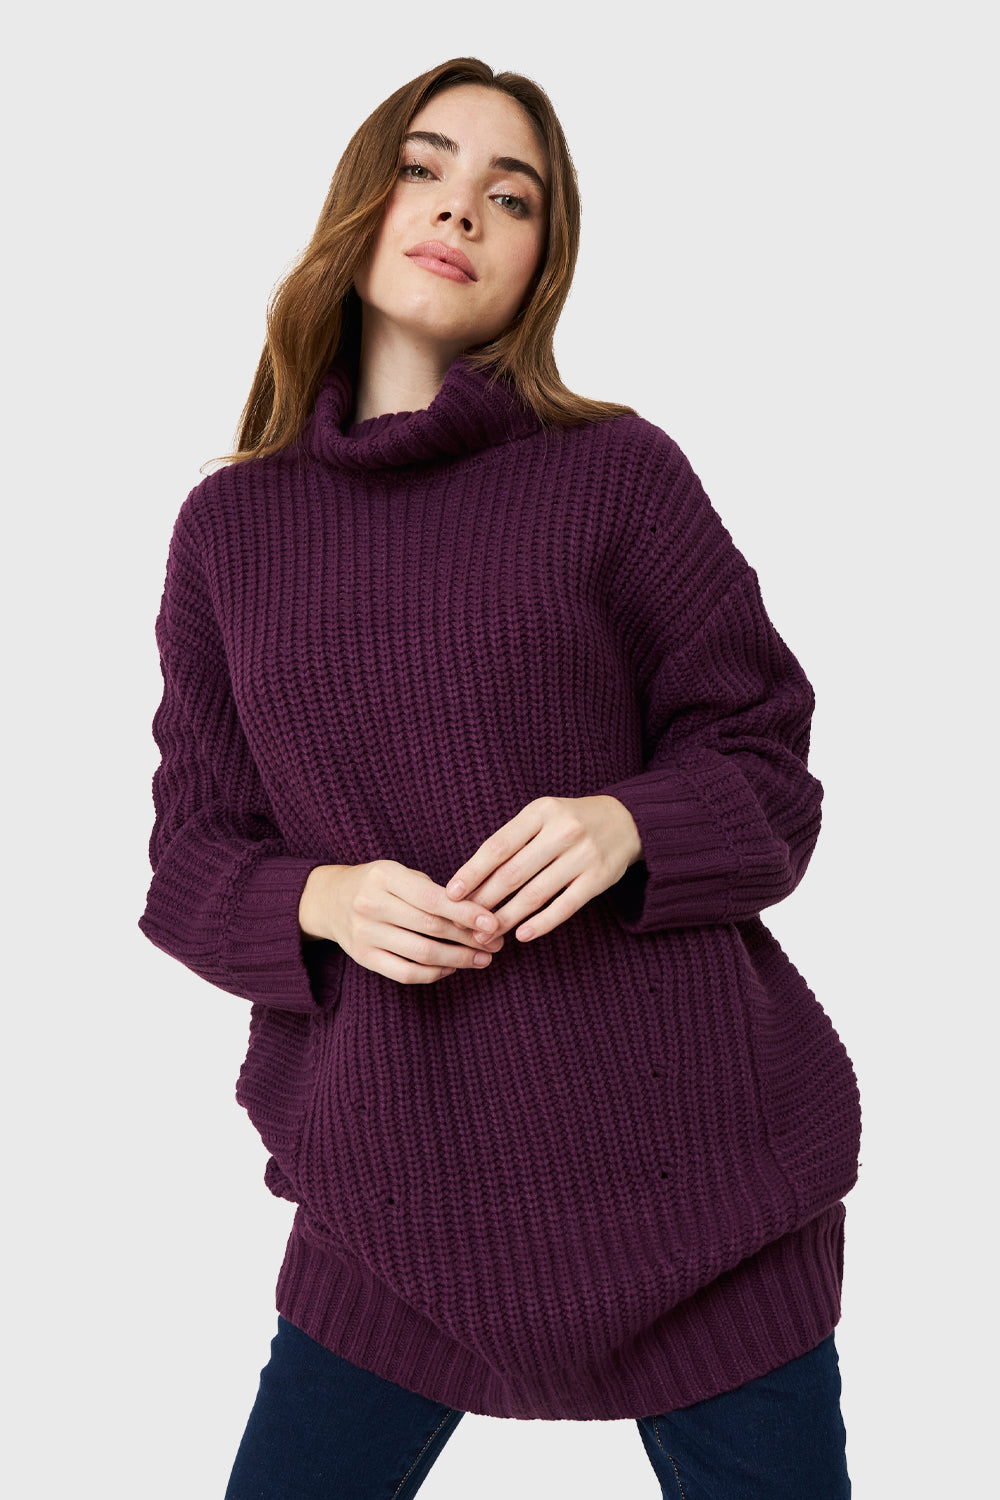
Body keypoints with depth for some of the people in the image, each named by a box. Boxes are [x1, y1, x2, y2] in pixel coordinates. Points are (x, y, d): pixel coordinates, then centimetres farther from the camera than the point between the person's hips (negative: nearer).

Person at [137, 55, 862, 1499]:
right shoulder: (231, 525, 6)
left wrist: (630, 824, -20)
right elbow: (191, 862, 7)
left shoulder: (617, 471, -1)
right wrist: (321, 902, -14)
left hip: (691, 1151, -1)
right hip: (399, 1180, 2)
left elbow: (770, 775, 1)